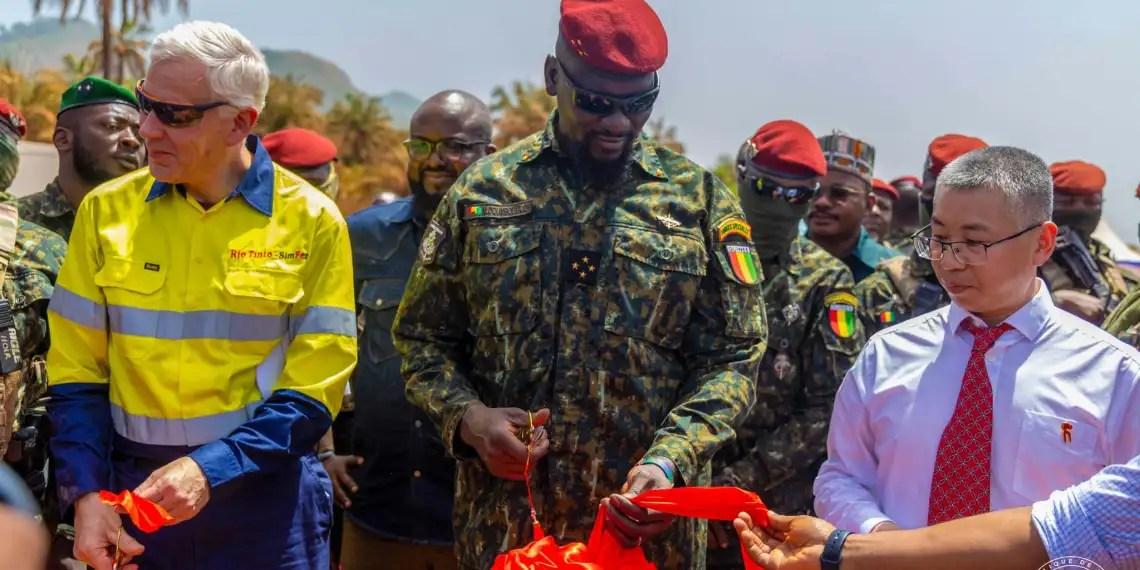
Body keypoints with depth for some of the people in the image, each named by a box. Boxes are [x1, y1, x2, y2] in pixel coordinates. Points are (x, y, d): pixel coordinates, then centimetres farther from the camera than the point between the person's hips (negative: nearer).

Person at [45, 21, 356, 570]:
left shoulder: (312, 222, -7)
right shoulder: (106, 210, 0)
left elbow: (313, 392, -9)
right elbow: (77, 373, 2)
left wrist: (211, 469, -19)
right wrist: (86, 493, -10)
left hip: (264, 494, -2)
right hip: (133, 491, 2)